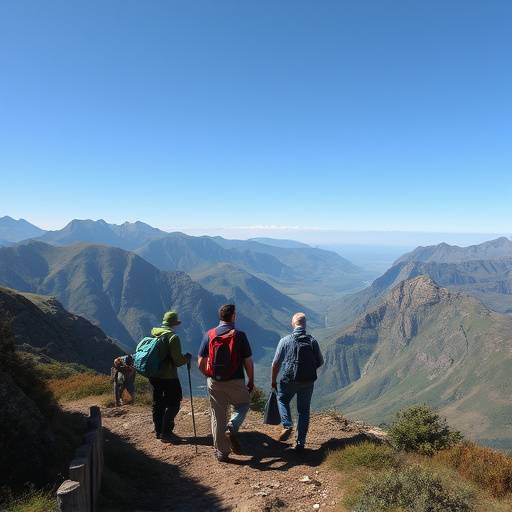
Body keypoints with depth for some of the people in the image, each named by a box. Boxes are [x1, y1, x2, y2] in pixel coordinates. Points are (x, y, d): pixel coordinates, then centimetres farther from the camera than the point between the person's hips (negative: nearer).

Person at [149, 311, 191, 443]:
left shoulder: (153, 334, 6)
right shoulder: (173, 337, -16)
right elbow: (177, 360, -17)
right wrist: (187, 358, 3)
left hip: (153, 375, 8)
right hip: (168, 376, -8)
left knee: (157, 403, 17)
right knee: (173, 404, 2)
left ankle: (158, 431, 27)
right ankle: (166, 433, 2)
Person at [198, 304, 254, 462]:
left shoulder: (209, 335, -2)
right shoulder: (239, 335, -9)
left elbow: (200, 363, 0)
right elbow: (248, 362, -7)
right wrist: (251, 381, 8)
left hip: (215, 383, 2)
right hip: (236, 382, -2)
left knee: (217, 417, 15)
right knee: (243, 404, 24)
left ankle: (221, 452, 22)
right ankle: (232, 427, -2)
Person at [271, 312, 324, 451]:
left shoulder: (285, 341, -11)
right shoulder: (312, 341, -6)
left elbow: (276, 364, -6)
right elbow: (320, 362, 4)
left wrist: (273, 380, 7)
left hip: (288, 381, -1)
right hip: (308, 382, 2)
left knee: (282, 400, 25)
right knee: (304, 411, 16)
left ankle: (287, 426, 6)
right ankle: (300, 443, 17)